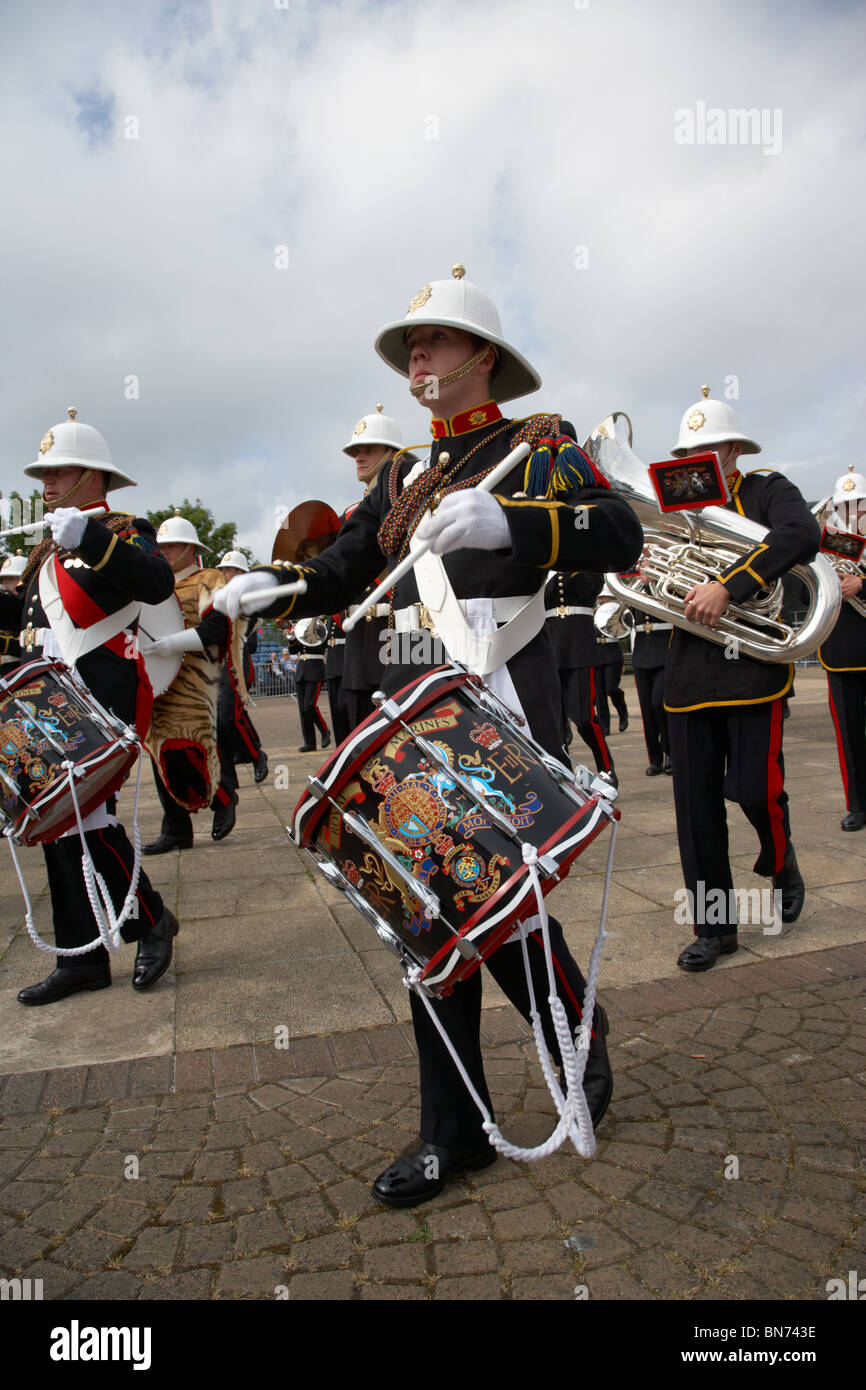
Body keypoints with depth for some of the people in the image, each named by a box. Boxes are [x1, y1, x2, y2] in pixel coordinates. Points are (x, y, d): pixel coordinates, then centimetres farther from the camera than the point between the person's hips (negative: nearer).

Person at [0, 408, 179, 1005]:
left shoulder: (122, 529, -4)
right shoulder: (51, 546, 22)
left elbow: (158, 583, -24)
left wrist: (89, 537, -35)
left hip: (102, 701, -9)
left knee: (85, 818, -12)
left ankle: (153, 921, 10)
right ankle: (82, 957, 19)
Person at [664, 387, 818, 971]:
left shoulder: (767, 490, 3)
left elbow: (802, 534, -19)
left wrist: (727, 586, -27)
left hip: (753, 666, -4)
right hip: (689, 675, 4)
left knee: (755, 789, -8)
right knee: (696, 805, 3)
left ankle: (781, 862, 28)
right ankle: (715, 926, 17)